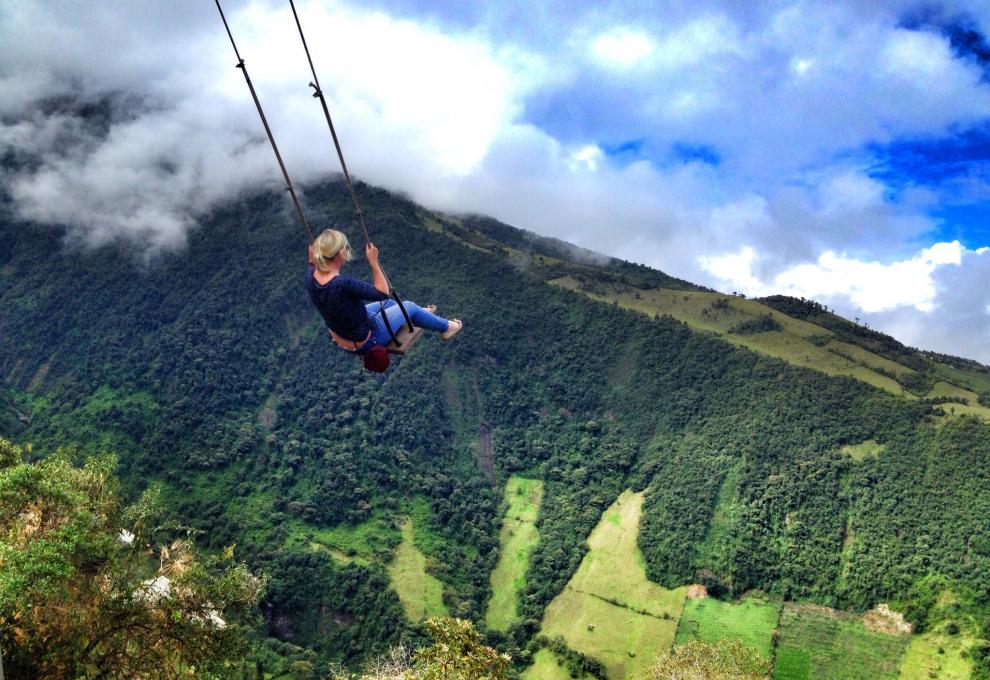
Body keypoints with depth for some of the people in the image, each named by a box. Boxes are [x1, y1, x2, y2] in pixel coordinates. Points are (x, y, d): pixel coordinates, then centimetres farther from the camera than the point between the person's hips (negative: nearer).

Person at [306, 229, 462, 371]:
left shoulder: (310, 277, -16)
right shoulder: (342, 284, -39)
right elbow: (382, 293, -25)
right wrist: (374, 261, -24)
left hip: (341, 339, 7)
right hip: (363, 343, -7)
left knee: (387, 304, 30)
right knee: (408, 306, 16)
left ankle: (420, 314, 60)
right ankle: (445, 327, 42)